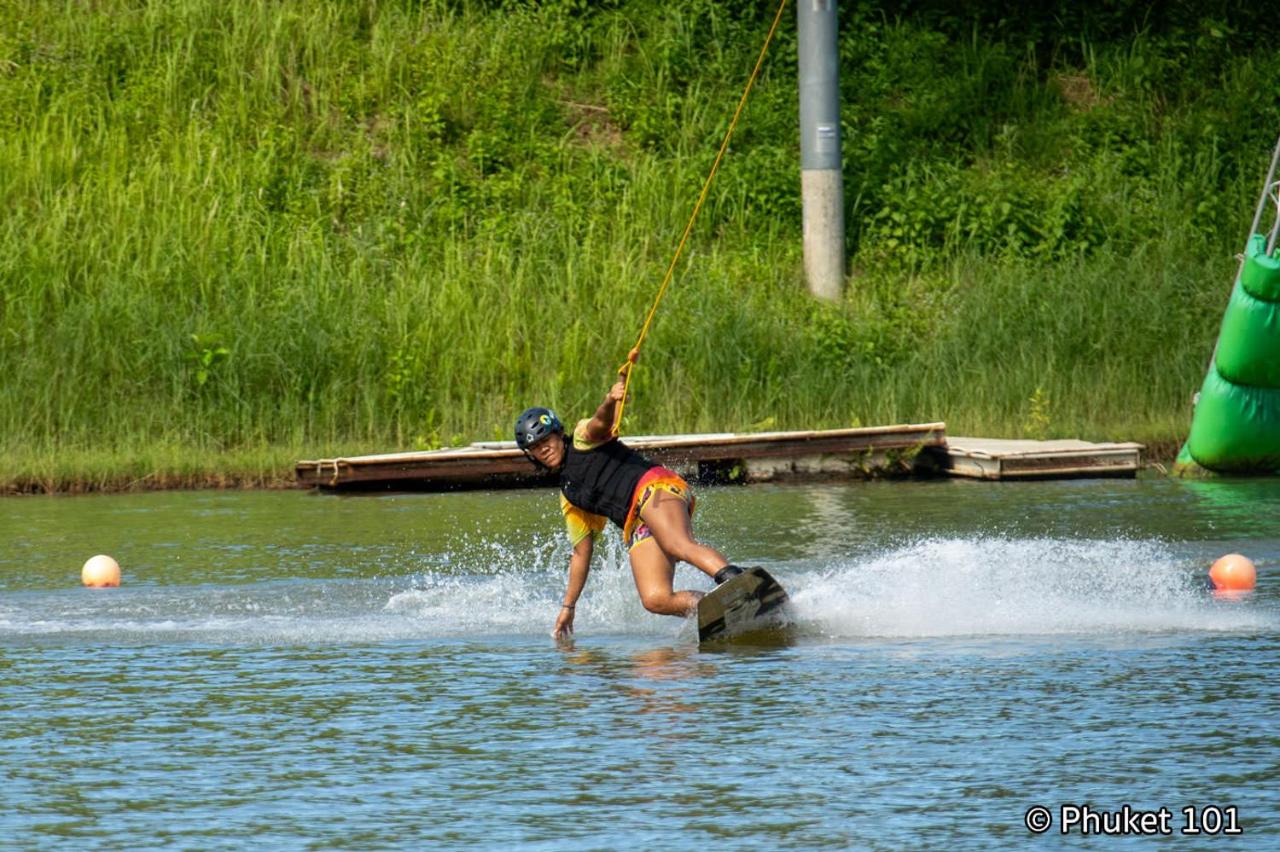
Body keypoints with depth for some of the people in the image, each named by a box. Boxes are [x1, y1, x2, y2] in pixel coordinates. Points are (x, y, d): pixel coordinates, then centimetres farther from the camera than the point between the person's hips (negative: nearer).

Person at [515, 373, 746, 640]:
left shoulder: (582, 437, 15)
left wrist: (609, 403, -34)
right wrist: (568, 606, 29)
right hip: (638, 526, 6)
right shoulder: (569, 497, 30)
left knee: (679, 546, -38)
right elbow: (581, 554, 33)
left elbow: (600, 423, -9)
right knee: (655, 600, -22)